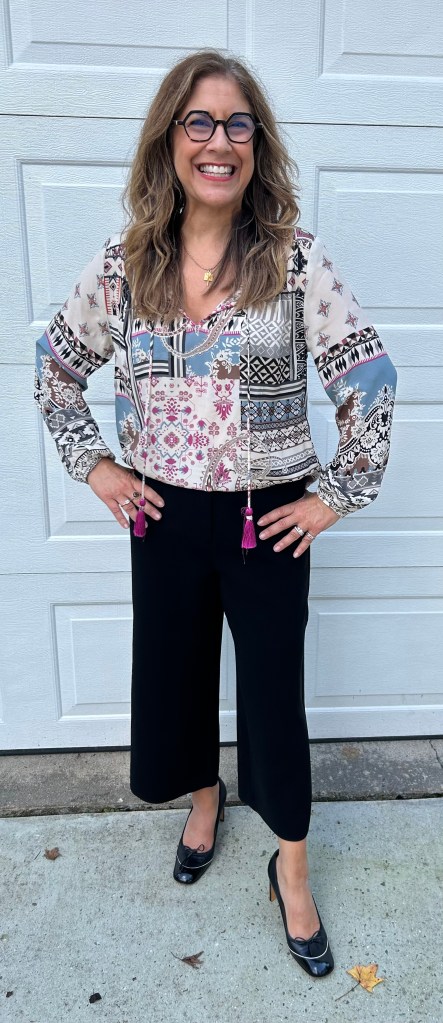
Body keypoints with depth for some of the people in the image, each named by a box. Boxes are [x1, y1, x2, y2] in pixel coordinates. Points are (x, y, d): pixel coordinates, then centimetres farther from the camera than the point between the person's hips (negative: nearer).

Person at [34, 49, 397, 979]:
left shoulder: (296, 259, -9)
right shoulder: (125, 264, -2)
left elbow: (369, 379, -9)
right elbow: (56, 370, 9)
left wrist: (338, 494, -9)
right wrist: (95, 467, 3)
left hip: (268, 518, -2)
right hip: (164, 516, 3)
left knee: (274, 688, 10)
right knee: (174, 670, 18)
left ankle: (291, 867, 35)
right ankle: (203, 798, 51)